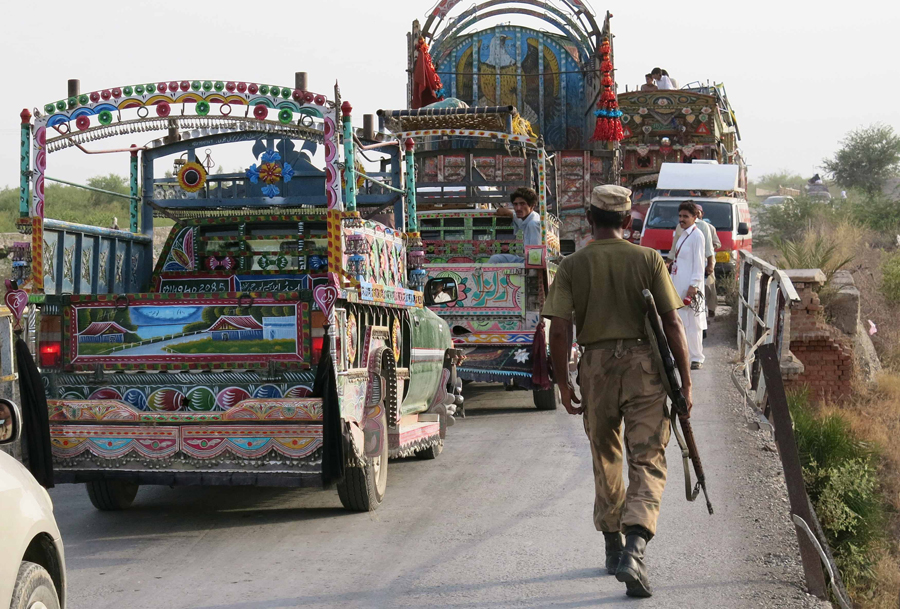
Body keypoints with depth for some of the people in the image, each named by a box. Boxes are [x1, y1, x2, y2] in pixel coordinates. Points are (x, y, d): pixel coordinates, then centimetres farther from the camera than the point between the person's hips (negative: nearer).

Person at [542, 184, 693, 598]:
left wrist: (562, 383, 3)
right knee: (647, 462, -1)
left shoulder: (572, 266, 1)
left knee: (605, 460, 19)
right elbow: (673, 324, -3)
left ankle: (613, 547, 30)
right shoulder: (648, 260, 0)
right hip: (644, 364, -1)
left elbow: (559, 329, -6)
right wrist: (685, 382, 2)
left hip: (596, 366, 2)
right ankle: (634, 549, -20)